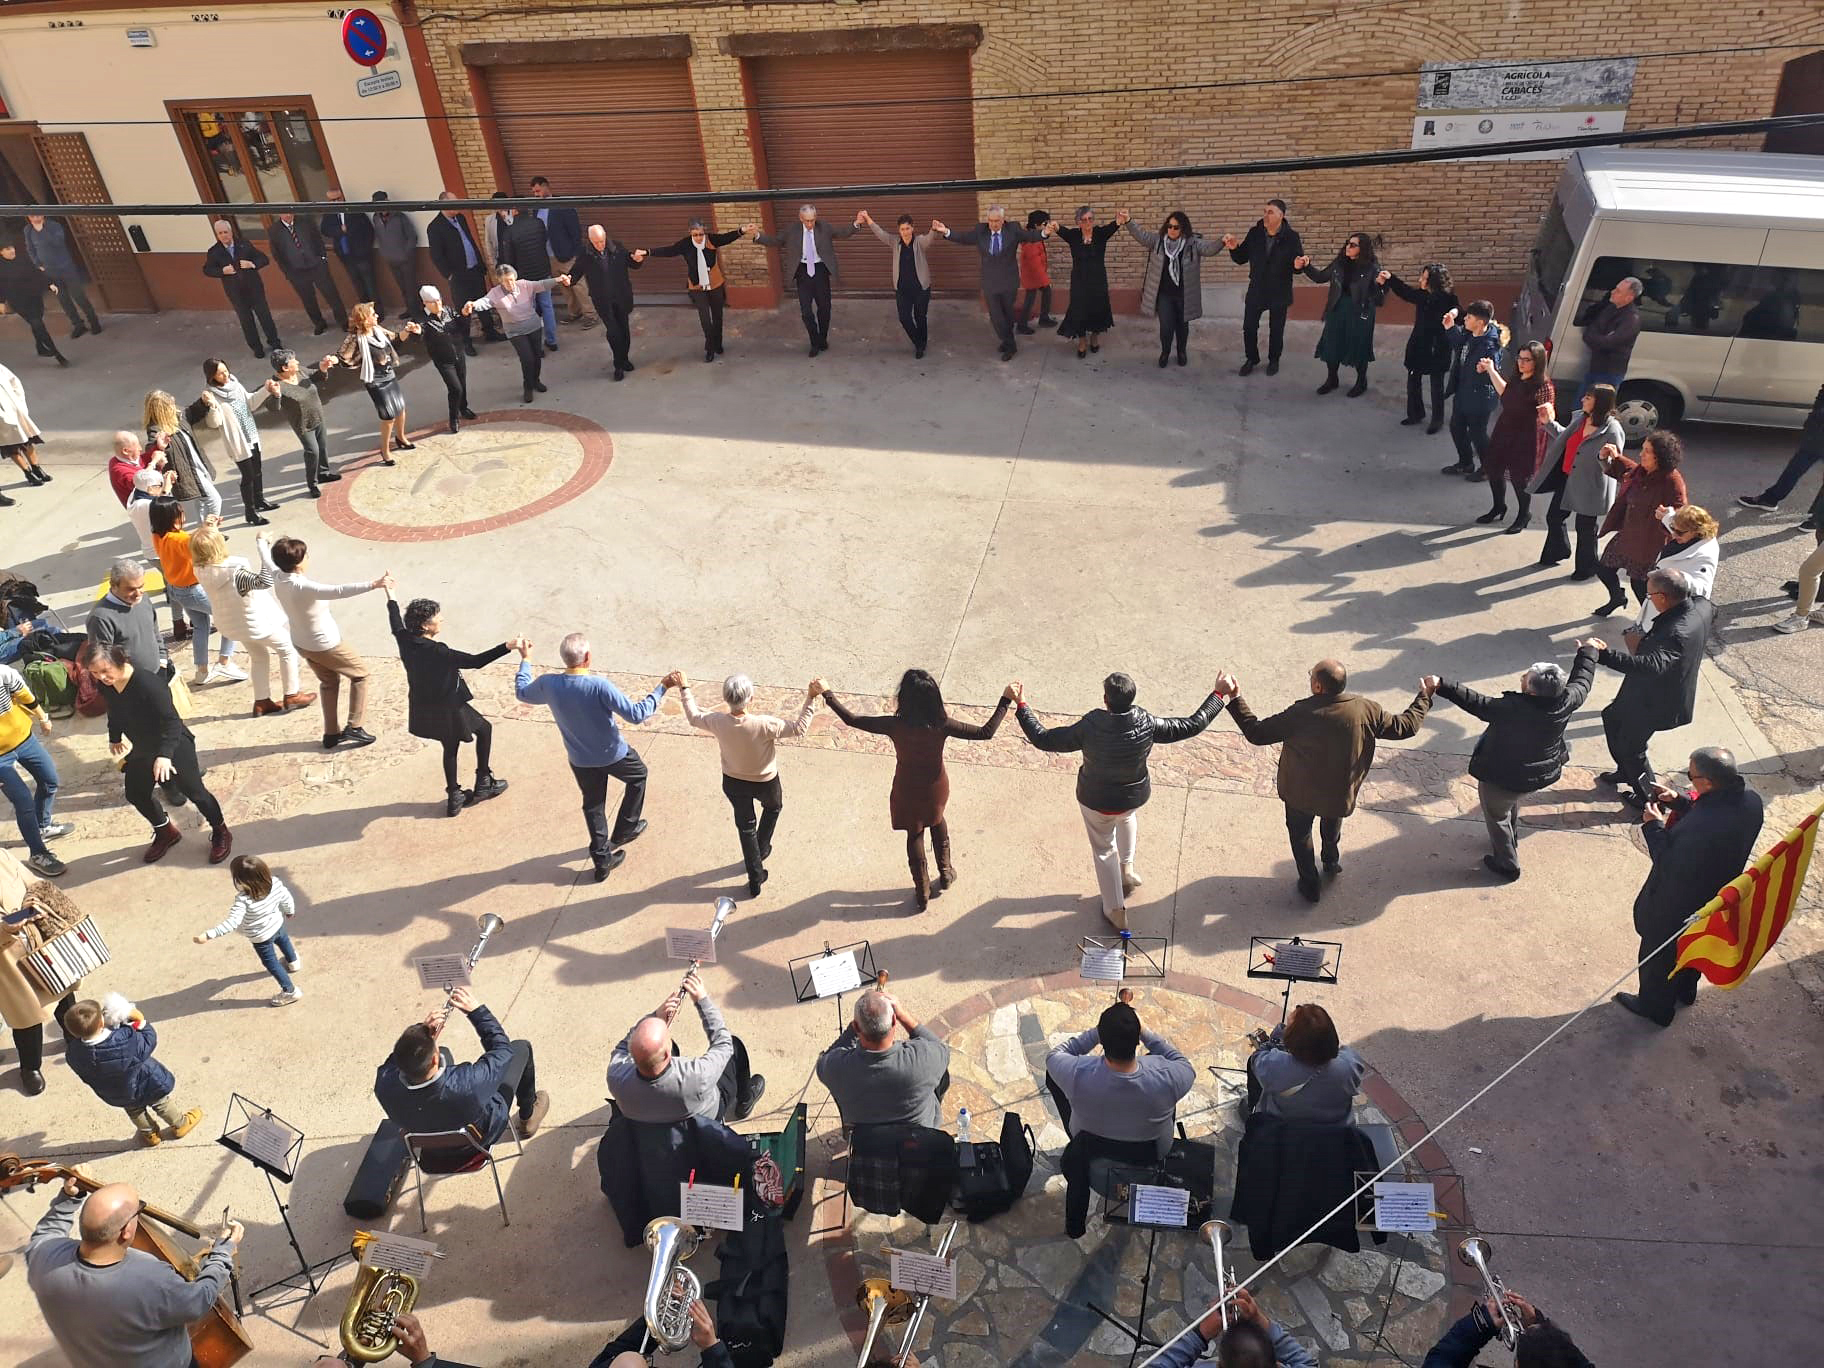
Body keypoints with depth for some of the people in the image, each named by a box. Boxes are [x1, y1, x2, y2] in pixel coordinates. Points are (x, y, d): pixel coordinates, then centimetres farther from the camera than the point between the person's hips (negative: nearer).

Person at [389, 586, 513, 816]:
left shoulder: (405, 641, -10)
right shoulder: (438, 652, -31)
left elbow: (396, 622, 12)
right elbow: (475, 661, -34)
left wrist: (390, 593, 27)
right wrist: (507, 647, -40)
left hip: (423, 709, 7)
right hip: (449, 709, -7)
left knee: (450, 748, 24)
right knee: (484, 729, 18)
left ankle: (454, 797, 29)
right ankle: (483, 783, 22)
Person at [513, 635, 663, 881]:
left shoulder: (548, 684, -17)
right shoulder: (599, 685, -32)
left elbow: (521, 693, 7)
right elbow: (636, 714, -30)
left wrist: (525, 659, 19)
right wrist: (662, 688, -23)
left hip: (581, 761, 4)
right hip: (613, 755, -3)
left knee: (593, 806, 23)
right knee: (638, 775, 28)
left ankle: (601, 859, 30)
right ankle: (624, 830, 36)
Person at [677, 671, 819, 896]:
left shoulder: (717, 722, -26)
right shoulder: (764, 725, -35)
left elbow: (694, 717, -4)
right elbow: (799, 727, -23)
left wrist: (684, 688, 7)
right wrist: (811, 699, -20)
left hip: (733, 783, 2)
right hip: (765, 782, -2)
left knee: (745, 826, 22)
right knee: (773, 807, 34)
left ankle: (755, 879, 30)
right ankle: (762, 849, 48)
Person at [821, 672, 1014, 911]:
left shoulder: (895, 725, -29)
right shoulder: (942, 725, -27)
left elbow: (851, 719, -19)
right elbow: (986, 733, -21)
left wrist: (827, 693, -8)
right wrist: (1006, 701, -16)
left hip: (908, 792, -1)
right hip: (935, 789, 1)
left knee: (915, 835, 21)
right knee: (938, 822, 33)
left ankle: (922, 893, 33)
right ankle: (945, 872, 47)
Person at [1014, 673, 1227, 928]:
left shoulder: (1090, 727, -33)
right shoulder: (1147, 725, -27)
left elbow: (1043, 739, -24)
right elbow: (1193, 725, -14)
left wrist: (1021, 705, -15)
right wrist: (1218, 694, -3)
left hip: (1095, 802, -2)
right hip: (1135, 797, 2)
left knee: (1103, 850, 21)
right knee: (1128, 813, 40)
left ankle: (1115, 909, 29)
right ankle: (1127, 866, 38)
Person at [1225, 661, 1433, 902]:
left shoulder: (1301, 714, -32)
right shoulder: (1367, 710, -22)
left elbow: (1257, 733, -26)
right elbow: (1405, 726, -6)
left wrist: (1234, 697, -22)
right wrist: (1425, 695, 9)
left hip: (1301, 793, -3)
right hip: (1341, 793, 3)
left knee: (1300, 833, 25)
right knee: (1332, 829, 35)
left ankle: (1310, 884, 37)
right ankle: (1332, 864, 58)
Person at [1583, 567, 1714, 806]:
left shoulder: (1676, 633, -40)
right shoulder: (1701, 607, -10)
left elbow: (1652, 665, -56)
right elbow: (1711, 608, 16)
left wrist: (1604, 655, -65)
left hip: (1654, 704, -10)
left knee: (1631, 748, 12)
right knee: (1611, 717, 28)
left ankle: (1649, 798, 34)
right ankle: (1626, 771, 48)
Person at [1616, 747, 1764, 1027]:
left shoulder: (1699, 829, -45)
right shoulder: (1749, 799, -20)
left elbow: (1670, 866, -30)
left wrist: (1654, 826, -21)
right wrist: (1680, 801, -8)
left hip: (1677, 907, -7)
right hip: (1715, 896, 8)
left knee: (1658, 957, 22)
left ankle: (1655, 1007, 46)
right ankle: (1685, 991, 60)